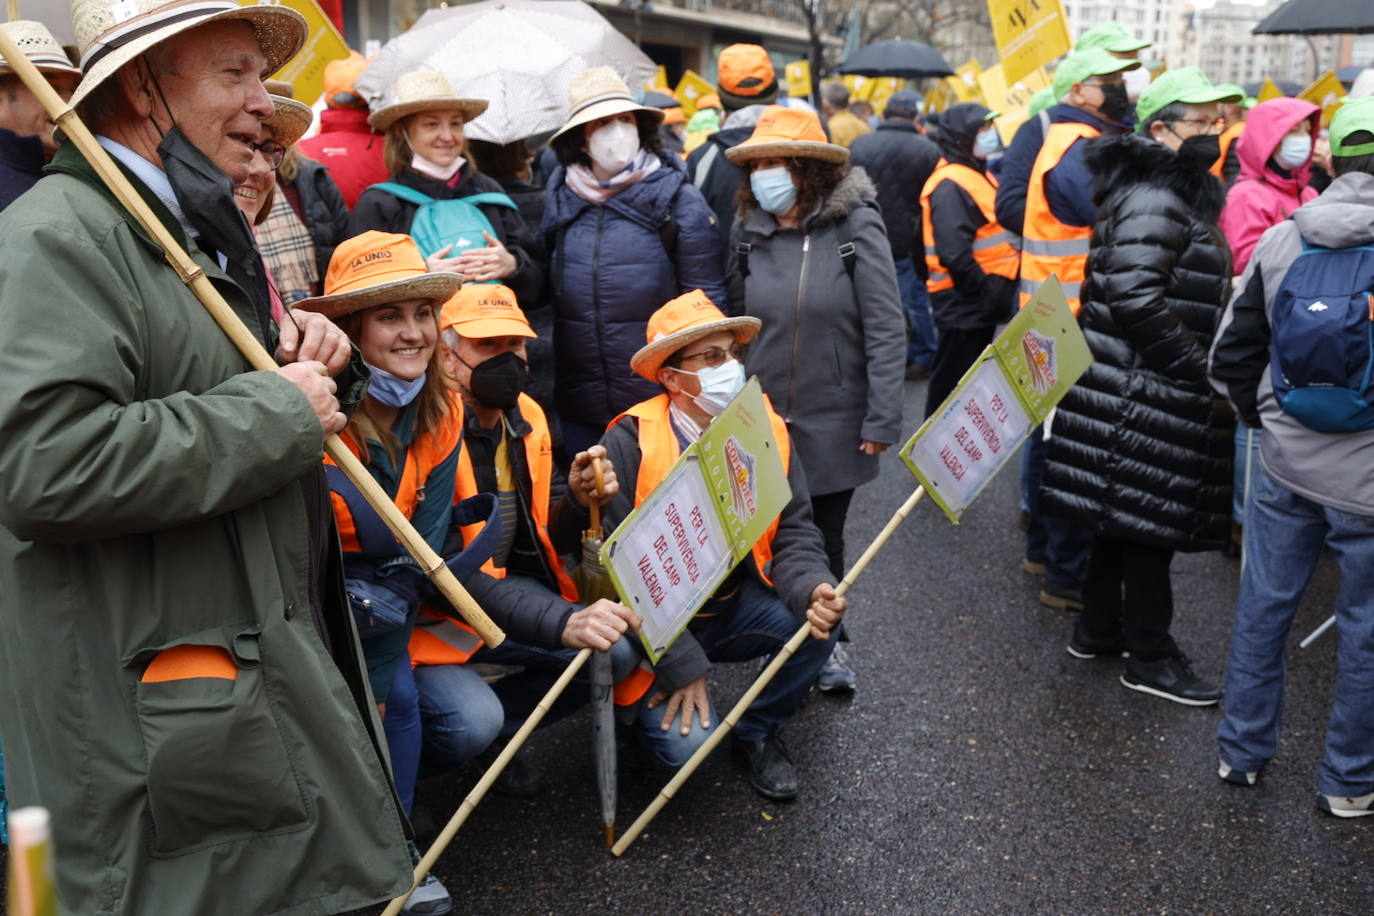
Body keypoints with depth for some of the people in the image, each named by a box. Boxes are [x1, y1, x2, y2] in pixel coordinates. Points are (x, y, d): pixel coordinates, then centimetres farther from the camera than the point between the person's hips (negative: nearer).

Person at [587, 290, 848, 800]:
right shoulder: (630, 444, -20)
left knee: (820, 619, -22)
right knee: (686, 743, -23)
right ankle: (652, 703, 14)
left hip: (734, 608, 5)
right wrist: (680, 662, -21)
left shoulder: (767, 431, -5)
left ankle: (758, 731, 5)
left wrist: (812, 591, -29)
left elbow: (793, 534, -6)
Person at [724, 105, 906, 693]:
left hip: (833, 422, -3)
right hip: (764, 420, 3)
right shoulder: (751, 233, 2)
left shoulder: (856, 227, -11)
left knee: (824, 538, 10)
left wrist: (882, 418, -15)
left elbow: (886, 329, -12)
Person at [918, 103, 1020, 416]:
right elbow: (955, 253, -25)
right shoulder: (950, 185, -17)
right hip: (962, 302, -10)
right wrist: (986, 291, -20)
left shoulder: (977, 175, 15)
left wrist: (995, 292, 13)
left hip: (982, 300, 10)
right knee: (952, 379, -1)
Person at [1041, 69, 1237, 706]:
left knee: (1123, 514, 18)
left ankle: (1097, 630, 30)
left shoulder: (1179, 195, 17)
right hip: (1147, 397, -11)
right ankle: (1149, 656, 12)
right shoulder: (1154, 202, -18)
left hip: (1136, 387, 11)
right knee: (1152, 518, 0)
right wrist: (1198, 367, -18)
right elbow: (1135, 300, -26)